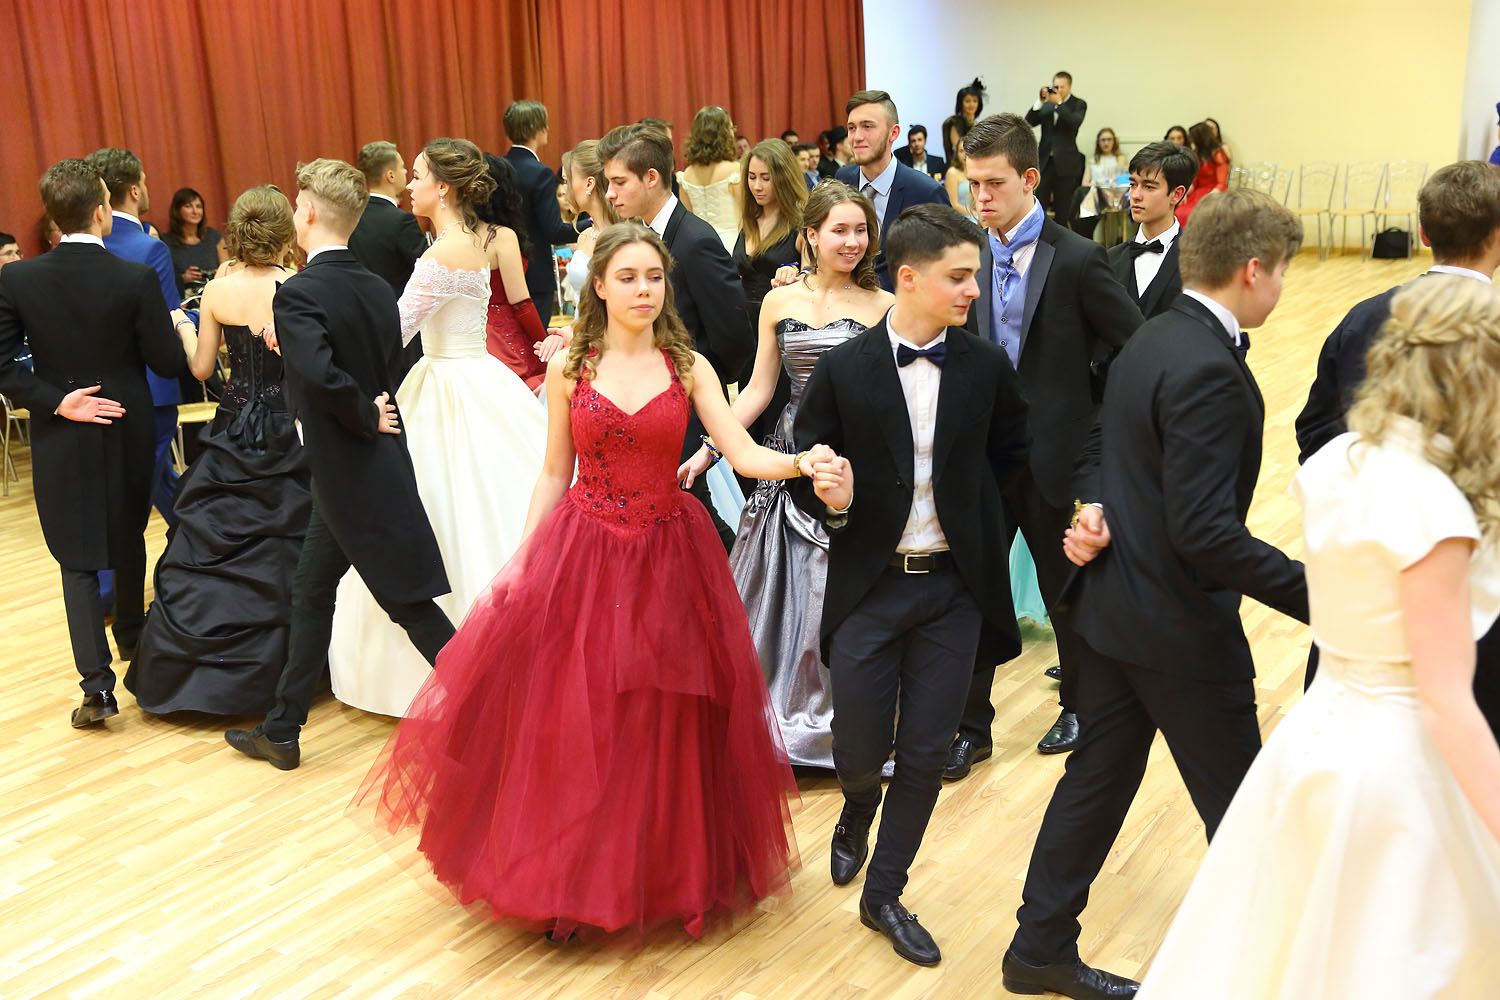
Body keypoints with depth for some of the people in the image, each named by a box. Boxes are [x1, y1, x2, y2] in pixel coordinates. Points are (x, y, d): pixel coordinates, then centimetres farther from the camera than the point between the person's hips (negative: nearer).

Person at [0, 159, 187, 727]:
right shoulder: (137, 280, -15)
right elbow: (169, 364, -10)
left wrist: (55, 401, -8)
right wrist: (181, 326, 8)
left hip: (60, 439, 0)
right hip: (126, 433, 0)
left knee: (77, 559, 6)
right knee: (127, 537, 23)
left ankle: (97, 681, -3)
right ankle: (130, 634, 44)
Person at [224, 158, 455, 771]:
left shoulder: (298, 294, -18)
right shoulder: (377, 289, 6)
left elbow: (322, 375, -32)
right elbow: (389, 364, 8)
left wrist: (366, 417, -16)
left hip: (348, 473, -8)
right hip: (377, 463, 8)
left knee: (409, 601, 3)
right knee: (310, 592, 16)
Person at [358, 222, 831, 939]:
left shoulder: (690, 367, 1)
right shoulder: (568, 369, 1)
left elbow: (744, 454, -8)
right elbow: (554, 475, 6)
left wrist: (801, 462, -27)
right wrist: (521, 561, 0)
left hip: (668, 559, 0)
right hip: (580, 557, 0)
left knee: (666, 724, 7)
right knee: (571, 724, 3)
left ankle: (670, 872, 27)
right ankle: (570, 884, 21)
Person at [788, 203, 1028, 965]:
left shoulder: (986, 369, -1)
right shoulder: (843, 369, -7)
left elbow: (1010, 456, 16)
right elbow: (803, 470, -1)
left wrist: (969, 516, 8)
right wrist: (831, 501, -21)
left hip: (953, 588, 2)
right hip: (869, 588, -2)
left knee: (926, 755, 6)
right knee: (860, 749, 4)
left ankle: (884, 893, 26)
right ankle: (857, 815, 42)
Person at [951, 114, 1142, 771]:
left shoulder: (1077, 260, -10)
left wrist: (1098, 431, -8)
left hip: (1055, 457, -3)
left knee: (1066, 592, 15)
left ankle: (1079, 706, 38)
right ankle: (971, 727, 19)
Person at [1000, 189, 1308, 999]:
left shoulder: (1151, 339, 7)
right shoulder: (1209, 370, -24)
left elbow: (1100, 447, 16)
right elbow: (1205, 531, -28)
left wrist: (1095, 508, -2)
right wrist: (1318, 596, -25)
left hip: (1111, 605, 9)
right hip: (1181, 626, -9)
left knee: (1098, 777, 18)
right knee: (1241, 806, 10)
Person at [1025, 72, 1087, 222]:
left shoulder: (1078, 104, 1)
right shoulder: (1046, 104, 10)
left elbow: (1075, 123, -16)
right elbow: (1029, 122, 1)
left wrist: (1059, 103, -19)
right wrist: (1039, 101, -10)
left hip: (1065, 163, -2)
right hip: (1046, 160, 2)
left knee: (1063, 207, 3)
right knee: (1039, 204, -3)